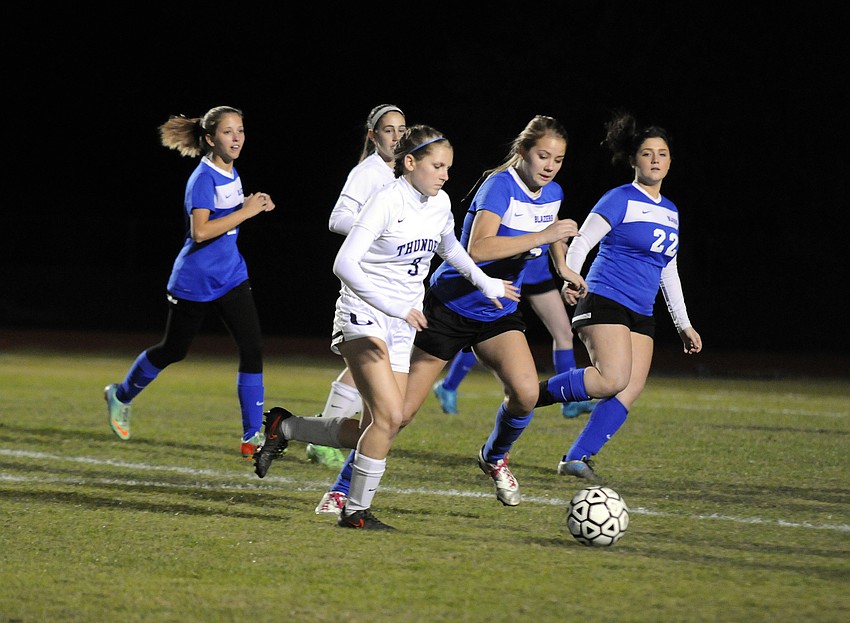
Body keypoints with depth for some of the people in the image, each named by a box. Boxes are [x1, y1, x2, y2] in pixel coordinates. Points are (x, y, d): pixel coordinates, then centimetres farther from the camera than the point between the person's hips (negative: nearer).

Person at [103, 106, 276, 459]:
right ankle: (121, 396, 38)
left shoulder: (230, 173, 6)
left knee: (253, 349, -7)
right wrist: (245, 211, -27)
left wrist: (254, 206, 3)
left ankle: (253, 437, -5)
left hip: (230, 277, 7)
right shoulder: (203, 178, -19)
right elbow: (200, 231, -29)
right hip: (195, 282, -7)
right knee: (173, 351, 10)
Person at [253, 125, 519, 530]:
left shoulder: (441, 204, 5)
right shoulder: (387, 200, -17)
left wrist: (484, 282, 24)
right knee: (390, 416, -20)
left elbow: (448, 247, 30)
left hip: (402, 327, 8)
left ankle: (284, 427, 22)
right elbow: (344, 264, -24)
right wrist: (393, 306, -30)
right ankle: (356, 511, -8)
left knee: (374, 431, 3)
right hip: (364, 317, -8)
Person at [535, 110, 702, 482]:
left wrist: (683, 325, 23)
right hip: (605, 302, -7)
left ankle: (578, 457, -7)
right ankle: (533, 395, -7)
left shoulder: (670, 211, 18)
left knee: (631, 391, -9)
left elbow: (669, 272, 25)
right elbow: (581, 241, -12)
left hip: (641, 315, 7)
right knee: (613, 379, -25)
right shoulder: (621, 200, -4)